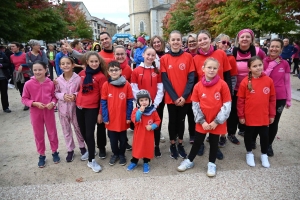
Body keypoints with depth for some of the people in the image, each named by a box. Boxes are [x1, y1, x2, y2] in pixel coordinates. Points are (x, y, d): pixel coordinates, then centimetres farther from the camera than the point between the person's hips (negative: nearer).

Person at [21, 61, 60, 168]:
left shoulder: (50, 83, -10)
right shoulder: (28, 84, -11)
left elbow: (54, 96, 3)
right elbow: (24, 99, -3)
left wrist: (53, 103, -16)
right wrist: (34, 103, -18)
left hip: (49, 112, 0)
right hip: (35, 113, 0)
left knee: (52, 132, 13)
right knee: (38, 134, 13)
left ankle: (55, 152, 33)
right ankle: (41, 155, 31)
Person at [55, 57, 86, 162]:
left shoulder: (78, 78, -14)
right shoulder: (58, 80, -6)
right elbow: (56, 93, 2)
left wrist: (75, 95, -21)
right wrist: (63, 96, -17)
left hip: (75, 107, -2)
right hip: (63, 108, 3)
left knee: (78, 128, 15)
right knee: (66, 130, 14)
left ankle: (82, 146, 37)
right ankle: (70, 150, 30)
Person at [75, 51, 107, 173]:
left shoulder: (101, 76, -9)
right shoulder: (82, 73, 6)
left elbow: (103, 96, -8)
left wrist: (100, 113, -8)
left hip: (92, 108, -5)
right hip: (79, 106, 5)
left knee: (89, 134, -2)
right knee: (83, 132, 16)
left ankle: (91, 160, 12)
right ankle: (90, 150, 38)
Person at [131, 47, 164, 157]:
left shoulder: (157, 71, 4)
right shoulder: (136, 71, -2)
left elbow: (160, 89, 0)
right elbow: (134, 89, -4)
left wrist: (156, 103, -9)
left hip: (155, 105, 2)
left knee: (156, 126, 9)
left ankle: (157, 147, 28)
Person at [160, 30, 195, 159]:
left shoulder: (188, 57, 0)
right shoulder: (164, 59, -2)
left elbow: (191, 78, -4)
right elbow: (165, 80, -5)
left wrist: (184, 96, -13)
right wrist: (174, 97, -12)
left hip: (185, 98, 1)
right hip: (171, 98, -1)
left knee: (181, 120, 13)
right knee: (172, 121, 11)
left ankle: (180, 144, 30)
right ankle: (172, 145, 28)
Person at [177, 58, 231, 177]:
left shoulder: (222, 84, -10)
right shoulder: (198, 86, -5)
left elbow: (227, 105, -9)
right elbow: (195, 105, -3)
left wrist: (217, 121, -11)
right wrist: (202, 121, -9)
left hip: (217, 122, -1)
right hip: (202, 122, 1)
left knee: (214, 143, 14)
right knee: (197, 142, 13)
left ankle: (212, 164, 34)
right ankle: (189, 161, 32)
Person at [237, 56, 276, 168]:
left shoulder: (269, 80, -4)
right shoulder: (245, 82, -12)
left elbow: (272, 99, 3)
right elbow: (240, 100, -7)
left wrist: (272, 115, 5)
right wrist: (241, 115, -5)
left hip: (264, 116, 2)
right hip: (249, 116, -2)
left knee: (265, 136, 15)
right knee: (249, 135, 16)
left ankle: (264, 155, 37)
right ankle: (249, 153, 37)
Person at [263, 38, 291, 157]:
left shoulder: (285, 64, 1)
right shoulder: (263, 61, -4)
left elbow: (287, 82, 6)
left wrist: (288, 99, 6)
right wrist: (271, 65, -15)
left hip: (279, 98, 2)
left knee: (274, 122, 8)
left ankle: (269, 145, 25)